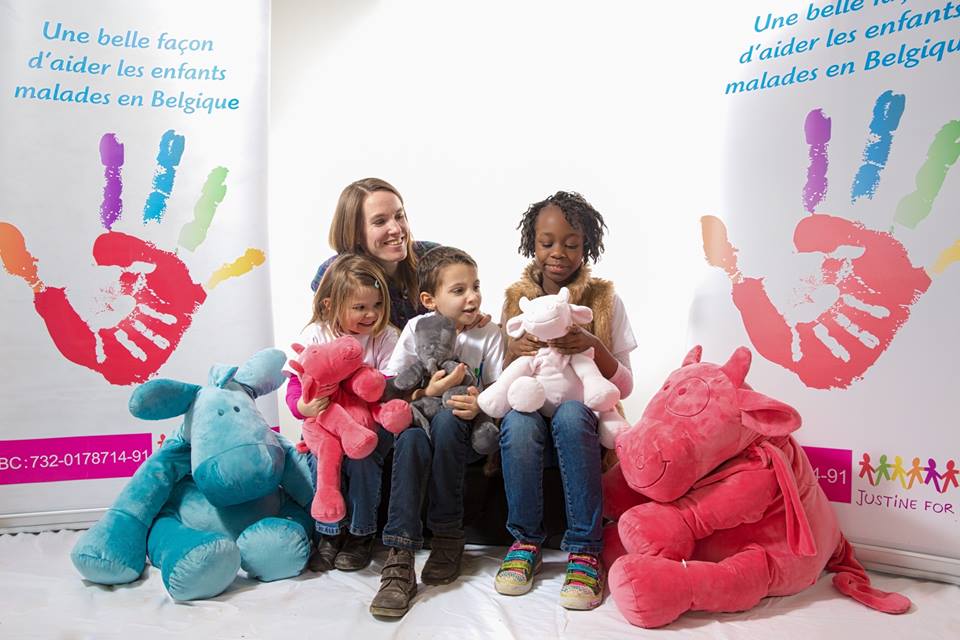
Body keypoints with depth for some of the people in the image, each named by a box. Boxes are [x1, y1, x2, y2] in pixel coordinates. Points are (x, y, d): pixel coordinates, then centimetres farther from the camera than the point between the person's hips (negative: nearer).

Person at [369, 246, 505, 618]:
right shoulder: (417, 328, 2)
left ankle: (448, 536, -20)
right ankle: (399, 560, -35)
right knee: (411, 439, -33)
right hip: (420, 420, 1)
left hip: (466, 433, 0)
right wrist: (427, 392, -18)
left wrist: (480, 405, -25)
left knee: (446, 418, -34)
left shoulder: (488, 334, 2)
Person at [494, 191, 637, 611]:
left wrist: (594, 345, -19)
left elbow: (624, 387, 0)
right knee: (518, 419, -33)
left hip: (585, 420, -1)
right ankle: (525, 541, -14)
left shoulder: (605, 300, 2)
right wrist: (515, 352, -15)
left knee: (569, 414, -35)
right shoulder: (516, 299, 6)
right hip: (529, 414, 1)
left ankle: (585, 550, -25)